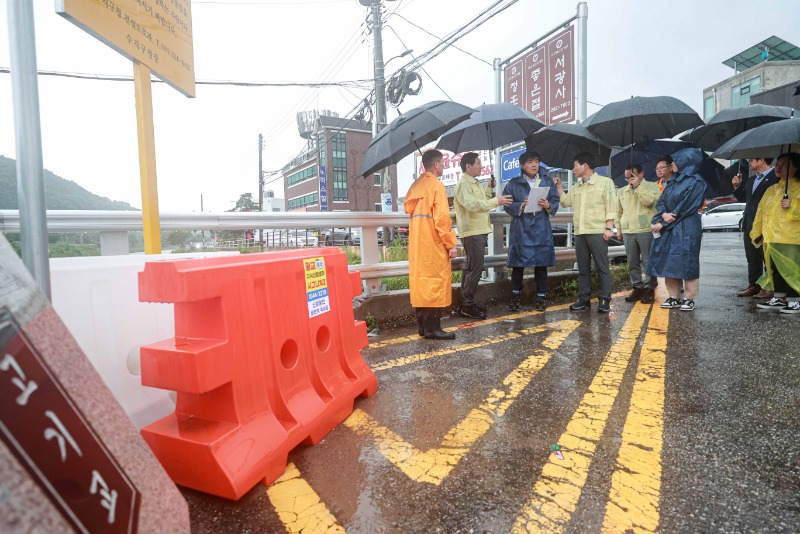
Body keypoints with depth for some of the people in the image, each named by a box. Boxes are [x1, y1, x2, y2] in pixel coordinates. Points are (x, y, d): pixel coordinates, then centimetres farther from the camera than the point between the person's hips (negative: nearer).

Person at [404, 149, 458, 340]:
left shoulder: (416, 185, 14)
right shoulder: (436, 184, -9)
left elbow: (408, 207, 16)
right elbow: (442, 217, -16)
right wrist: (450, 243, -13)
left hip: (417, 241, 8)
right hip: (433, 241, -8)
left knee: (420, 277, 10)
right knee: (436, 279, -4)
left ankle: (422, 324, 16)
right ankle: (432, 327, -2)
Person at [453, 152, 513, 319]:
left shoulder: (474, 183, 19)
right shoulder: (463, 184, -12)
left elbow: (481, 202, 23)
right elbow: (472, 205, -25)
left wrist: (489, 189, 12)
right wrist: (496, 201, -26)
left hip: (479, 231, 10)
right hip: (472, 231, -10)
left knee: (471, 267, 13)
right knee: (475, 268, -10)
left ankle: (467, 302, 21)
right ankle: (468, 305, -3)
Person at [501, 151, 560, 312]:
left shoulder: (547, 181, 10)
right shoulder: (513, 184, 2)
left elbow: (556, 201, 9)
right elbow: (507, 205, -3)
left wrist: (548, 205, -11)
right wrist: (521, 206, -18)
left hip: (542, 230, 2)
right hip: (520, 230, -2)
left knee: (541, 264, 6)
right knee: (518, 265, 2)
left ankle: (541, 297, 18)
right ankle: (515, 296, 17)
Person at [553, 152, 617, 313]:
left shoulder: (605, 182, 0)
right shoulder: (576, 187, 18)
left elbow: (611, 205, -5)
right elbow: (565, 202, 23)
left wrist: (609, 228, -12)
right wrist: (559, 187, 16)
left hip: (598, 232, -6)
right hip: (580, 233, 6)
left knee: (602, 267, -2)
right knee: (583, 268, 9)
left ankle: (604, 300, 3)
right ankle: (584, 298, 15)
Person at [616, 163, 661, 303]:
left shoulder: (652, 186, 5)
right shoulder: (622, 191, 16)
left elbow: (649, 201, -16)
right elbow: (619, 212, 22)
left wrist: (638, 186, -11)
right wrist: (619, 228, 17)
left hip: (646, 230, -4)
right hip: (627, 232, 4)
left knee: (649, 262, -1)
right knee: (633, 263, 7)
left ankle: (650, 288, 8)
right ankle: (637, 287, 16)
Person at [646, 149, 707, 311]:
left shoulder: (696, 182, -7)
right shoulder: (672, 180, 13)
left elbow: (683, 208, -13)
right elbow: (661, 201, 6)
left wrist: (662, 223, -12)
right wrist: (663, 215, -14)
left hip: (686, 228, -7)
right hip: (668, 227, 7)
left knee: (686, 262, -3)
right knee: (669, 262, 6)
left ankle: (689, 299, 7)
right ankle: (674, 297, 14)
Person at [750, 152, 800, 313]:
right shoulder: (771, 190, 18)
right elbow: (761, 211, 17)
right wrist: (757, 232, 14)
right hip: (771, 238, 6)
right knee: (775, 268, 11)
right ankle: (779, 298, 19)